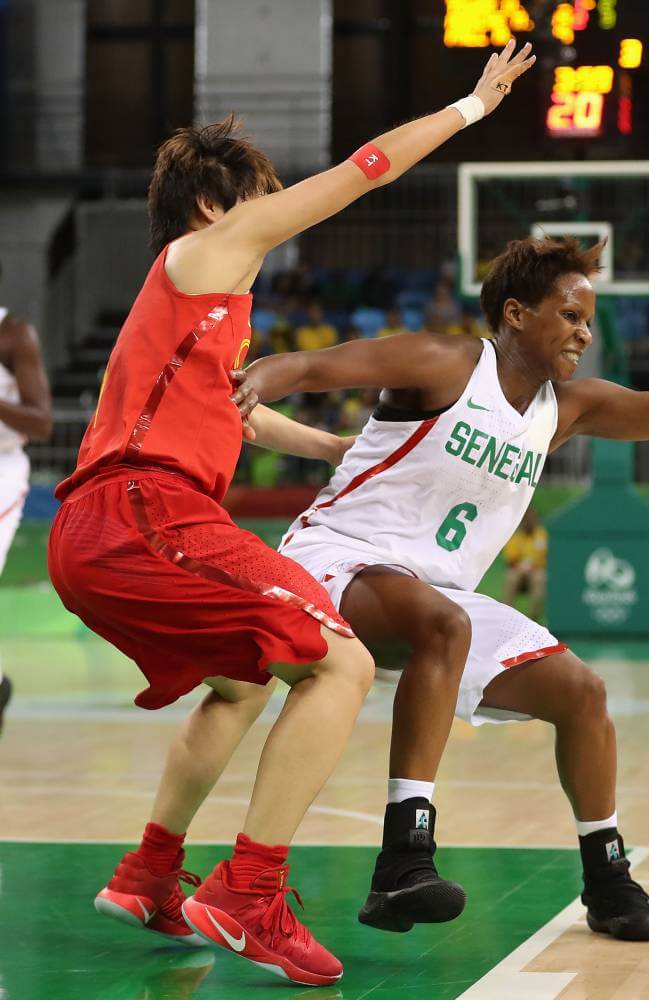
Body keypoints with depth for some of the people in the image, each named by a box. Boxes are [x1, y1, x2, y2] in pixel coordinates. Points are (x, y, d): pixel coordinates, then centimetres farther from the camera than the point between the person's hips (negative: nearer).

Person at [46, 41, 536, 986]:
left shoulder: (182, 293, 31)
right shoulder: (209, 244, 6)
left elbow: (229, 412, 46)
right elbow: (365, 169, 8)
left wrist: (349, 447, 52)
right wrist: (475, 102, 18)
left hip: (90, 538, 10)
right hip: (145, 511, -10)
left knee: (243, 684, 31)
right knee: (341, 663, -15)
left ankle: (147, 878, 30)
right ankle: (245, 898, -19)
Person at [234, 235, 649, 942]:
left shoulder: (570, 407, 9)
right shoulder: (447, 366, -11)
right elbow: (313, 366, -20)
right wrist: (257, 381, -40)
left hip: (439, 590, 8)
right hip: (337, 558, -8)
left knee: (579, 691, 1)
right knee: (442, 624, -38)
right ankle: (405, 859, -44)